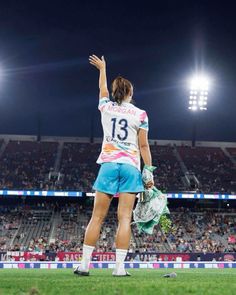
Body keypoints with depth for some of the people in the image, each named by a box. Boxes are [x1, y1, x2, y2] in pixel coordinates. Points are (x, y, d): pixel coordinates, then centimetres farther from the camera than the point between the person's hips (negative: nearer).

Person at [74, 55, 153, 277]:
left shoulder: (106, 107, 9)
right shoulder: (140, 114, 2)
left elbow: (102, 88, 31)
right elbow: (143, 146, -1)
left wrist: (102, 68, 48)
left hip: (108, 164, 2)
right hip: (131, 166, -2)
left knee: (97, 217, 2)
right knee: (124, 218, -5)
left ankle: (84, 264, -1)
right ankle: (119, 267, -11)